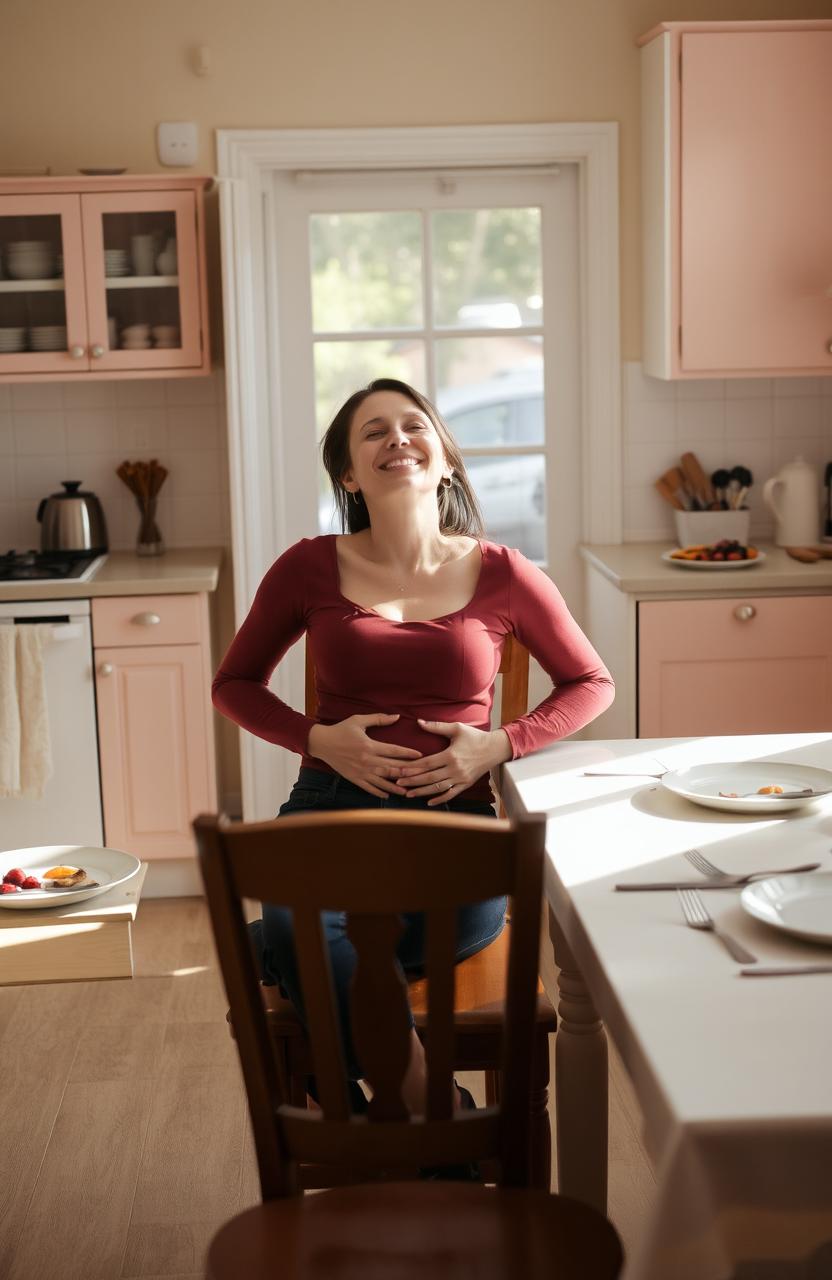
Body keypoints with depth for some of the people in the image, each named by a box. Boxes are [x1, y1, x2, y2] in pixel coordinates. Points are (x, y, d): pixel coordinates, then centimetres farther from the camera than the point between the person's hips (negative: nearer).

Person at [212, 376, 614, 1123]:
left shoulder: (501, 576, 4)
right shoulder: (312, 568, 4)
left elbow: (592, 684, 16)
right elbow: (234, 684, 15)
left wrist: (500, 744, -2)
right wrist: (318, 739, -4)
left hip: (455, 812, 0)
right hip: (333, 803, 0)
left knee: (473, 924, -37)